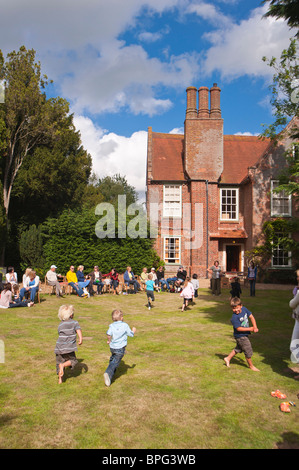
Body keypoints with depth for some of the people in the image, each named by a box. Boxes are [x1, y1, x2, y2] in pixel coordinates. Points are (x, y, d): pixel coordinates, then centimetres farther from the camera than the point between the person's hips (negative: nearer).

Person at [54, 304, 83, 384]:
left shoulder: (60, 325, 15)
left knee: (59, 362, 15)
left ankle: (60, 379, 7)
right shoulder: (74, 322, 4)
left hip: (59, 347, 4)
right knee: (73, 360, 13)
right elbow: (78, 330, -11)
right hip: (69, 347, -4)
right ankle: (63, 365, -14)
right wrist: (81, 339, -17)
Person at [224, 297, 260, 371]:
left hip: (245, 335, 7)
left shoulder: (244, 309, -8)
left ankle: (228, 358, 38)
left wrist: (255, 327, -13)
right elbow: (238, 328, -25)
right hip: (240, 336, -7)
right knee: (248, 351, 5)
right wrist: (250, 329, -22)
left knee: (238, 348, 22)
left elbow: (251, 317, -1)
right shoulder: (234, 318, -27)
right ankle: (251, 366, 28)